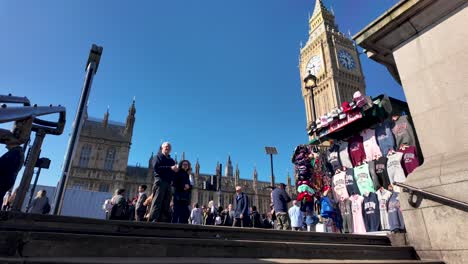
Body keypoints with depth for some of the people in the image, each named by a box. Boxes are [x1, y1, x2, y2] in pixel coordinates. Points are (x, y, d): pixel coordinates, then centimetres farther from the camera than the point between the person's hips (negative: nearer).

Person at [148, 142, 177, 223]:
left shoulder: (171, 160, 25)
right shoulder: (158, 156, 10)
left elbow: (174, 173, 19)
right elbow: (156, 168, -8)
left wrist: (176, 170, -4)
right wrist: (170, 168, -14)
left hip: (168, 184, 6)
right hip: (160, 181, -6)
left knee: (166, 206, 1)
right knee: (156, 204, -13)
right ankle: (152, 222, -17)